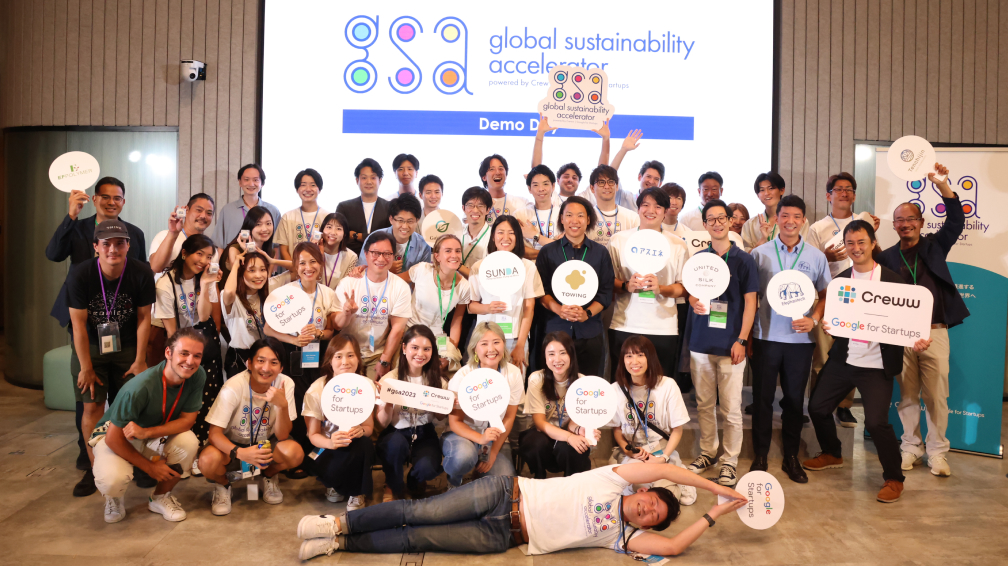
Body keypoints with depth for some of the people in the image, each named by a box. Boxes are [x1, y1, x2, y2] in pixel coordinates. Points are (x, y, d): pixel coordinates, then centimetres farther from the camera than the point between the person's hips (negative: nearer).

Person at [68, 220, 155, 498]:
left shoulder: (142, 273, -17)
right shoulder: (79, 275, -19)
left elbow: (144, 318, -8)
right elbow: (78, 323, -14)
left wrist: (140, 360, -5)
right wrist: (86, 367, -10)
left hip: (128, 347, 1)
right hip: (90, 346, 0)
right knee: (92, 405, -5)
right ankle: (95, 469, 5)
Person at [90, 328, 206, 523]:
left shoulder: (198, 376, -21)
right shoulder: (140, 387, -33)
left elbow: (187, 419, -16)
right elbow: (114, 439, -24)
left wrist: (147, 432, -33)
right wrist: (150, 467, -15)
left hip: (156, 435, 4)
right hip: (115, 436, -4)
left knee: (189, 441, -28)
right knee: (113, 479, -34)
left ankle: (160, 498, 1)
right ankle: (115, 497, 8)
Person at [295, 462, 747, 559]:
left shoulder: (625, 536, 5)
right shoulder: (615, 481, 1)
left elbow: (674, 546, -9)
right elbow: (664, 469, -9)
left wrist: (716, 512, -7)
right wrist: (716, 486, -5)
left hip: (506, 537, 1)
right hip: (507, 493, -1)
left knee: (416, 539, -8)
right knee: (421, 513, -14)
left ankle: (341, 543, 3)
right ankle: (341, 522, 3)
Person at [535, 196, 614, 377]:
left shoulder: (601, 252, 9)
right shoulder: (547, 252, 7)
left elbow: (606, 292, 5)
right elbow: (540, 290, 3)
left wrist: (587, 313, -12)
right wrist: (558, 309, -16)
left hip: (590, 333, 1)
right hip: (555, 329, -1)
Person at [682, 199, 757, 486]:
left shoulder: (743, 260, 0)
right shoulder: (698, 258, 9)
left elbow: (750, 303, -1)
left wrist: (741, 340, -8)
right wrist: (695, 302, -8)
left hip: (730, 344, -3)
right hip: (700, 342, 3)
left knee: (731, 408, -1)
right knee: (704, 403, 11)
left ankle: (730, 460, 11)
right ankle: (707, 452, 25)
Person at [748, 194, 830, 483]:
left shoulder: (816, 257, 4)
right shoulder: (760, 253, 1)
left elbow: (825, 295, 10)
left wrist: (814, 319, -9)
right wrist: (746, 334, -2)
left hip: (800, 338, 1)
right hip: (766, 337, -1)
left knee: (794, 399, 9)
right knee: (762, 398, 5)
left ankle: (791, 457, 23)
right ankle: (760, 456, 17)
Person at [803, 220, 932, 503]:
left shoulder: (892, 280, -6)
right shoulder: (840, 280, 7)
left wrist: (916, 340, -24)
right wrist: (825, 324, -13)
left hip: (876, 364, -5)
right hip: (842, 359, 5)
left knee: (876, 422, -12)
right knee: (817, 407, 11)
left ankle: (894, 479, 11)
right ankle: (832, 454, 38)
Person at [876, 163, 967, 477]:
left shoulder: (935, 246, 8)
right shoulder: (887, 257, 7)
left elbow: (956, 221, -7)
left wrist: (942, 185, -18)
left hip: (934, 332, 0)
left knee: (936, 395, 2)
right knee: (907, 395, 8)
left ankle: (937, 452, 14)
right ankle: (910, 448, 20)